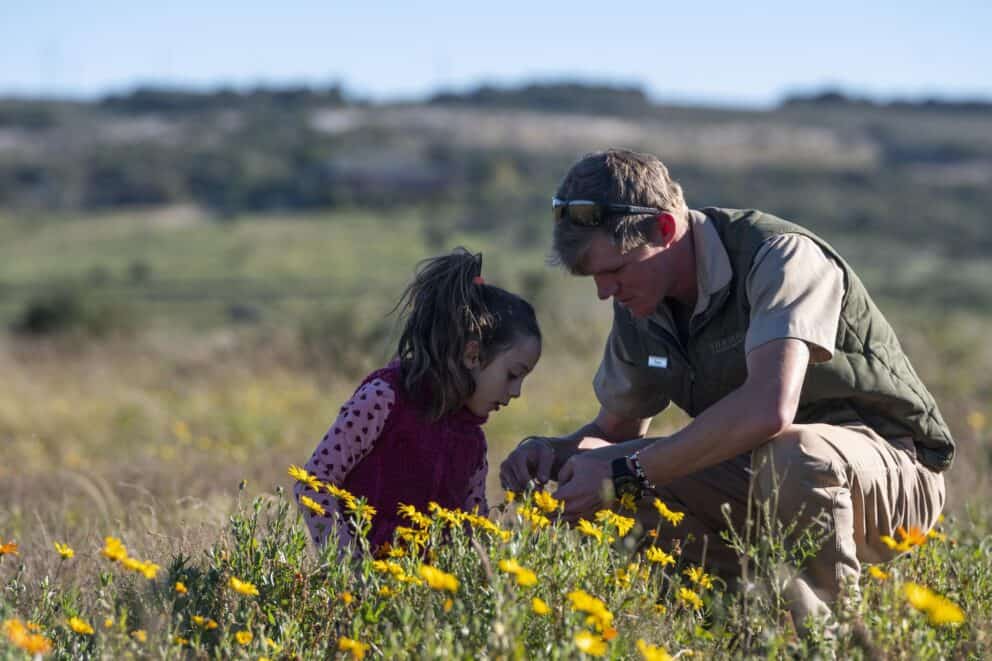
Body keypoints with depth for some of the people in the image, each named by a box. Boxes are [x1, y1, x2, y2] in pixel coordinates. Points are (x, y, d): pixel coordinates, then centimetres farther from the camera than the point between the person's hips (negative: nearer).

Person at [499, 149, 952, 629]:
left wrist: (628, 471, -33)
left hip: (895, 472, -7)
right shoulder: (639, 304, 1)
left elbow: (768, 409, -39)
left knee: (792, 454, -40)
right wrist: (551, 452, -8)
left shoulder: (780, 256, -23)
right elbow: (615, 428, 16)